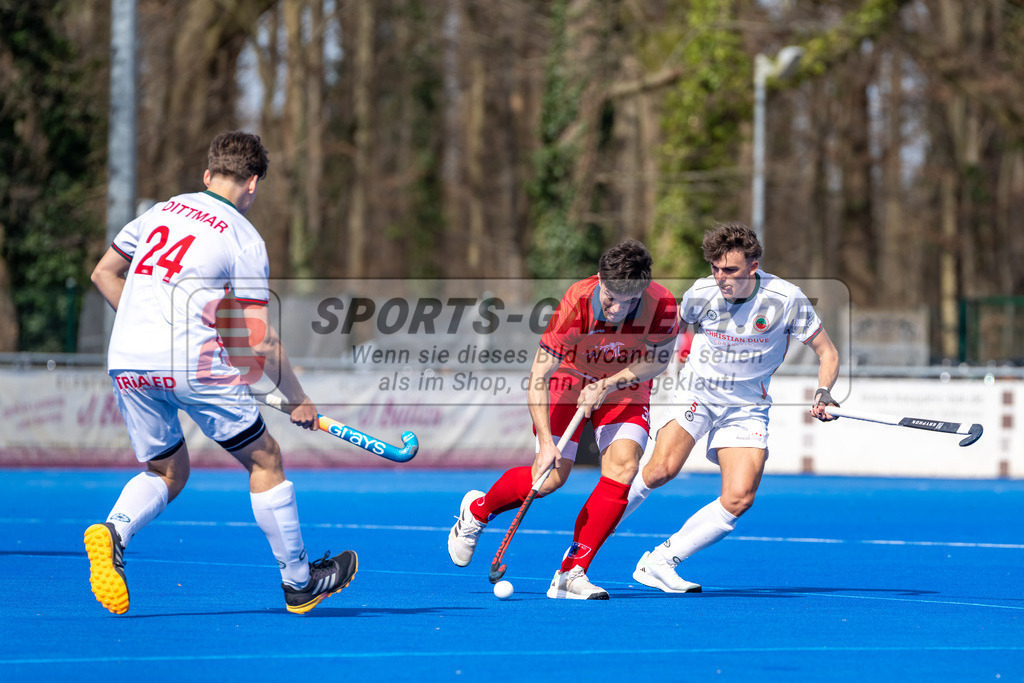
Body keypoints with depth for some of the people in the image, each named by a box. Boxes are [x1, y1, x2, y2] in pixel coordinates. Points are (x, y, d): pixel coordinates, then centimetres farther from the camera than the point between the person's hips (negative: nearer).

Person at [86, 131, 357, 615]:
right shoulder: (245, 240, -2)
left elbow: (104, 274, 22)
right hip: (191, 364, -6)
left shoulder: (161, 211, 14)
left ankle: (113, 531, -10)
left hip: (125, 361, 6)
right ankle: (298, 582, 17)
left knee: (167, 473, 20)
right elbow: (260, 343, -4)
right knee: (264, 460, 11)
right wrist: (298, 399, 8)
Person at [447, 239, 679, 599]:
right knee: (550, 476, -11)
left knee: (623, 465, -21)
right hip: (569, 378, -2)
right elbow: (537, 377, -31)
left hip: (626, 384, 2)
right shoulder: (575, 305, -35)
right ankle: (477, 509, 21)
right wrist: (546, 442, -40)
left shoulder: (661, 305, -28)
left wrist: (608, 383, -22)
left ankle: (571, 573, -15)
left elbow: (659, 360, -9)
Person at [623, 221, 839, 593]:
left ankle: (659, 562, -6)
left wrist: (822, 394, -21)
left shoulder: (785, 298, -15)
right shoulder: (701, 294, -12)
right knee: (660, 471, -24)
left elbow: (827, 352, -5)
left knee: (739, 499, -17)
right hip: (697, 392, -1)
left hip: (747, 406, 1)